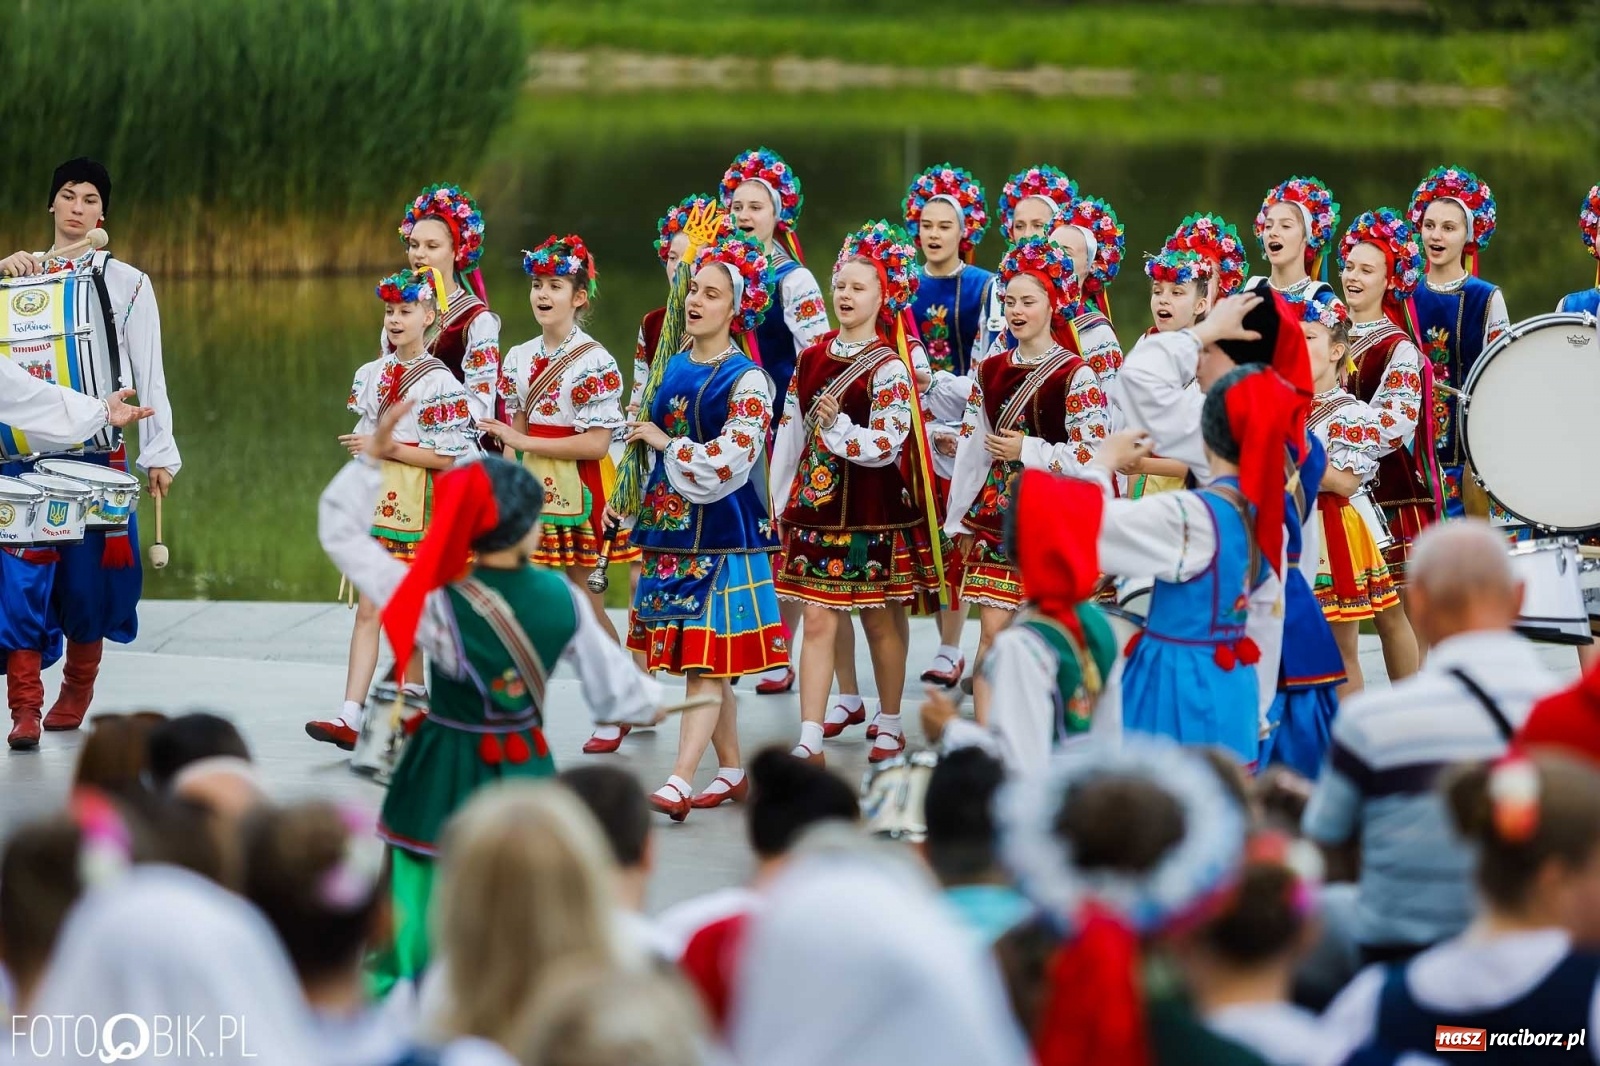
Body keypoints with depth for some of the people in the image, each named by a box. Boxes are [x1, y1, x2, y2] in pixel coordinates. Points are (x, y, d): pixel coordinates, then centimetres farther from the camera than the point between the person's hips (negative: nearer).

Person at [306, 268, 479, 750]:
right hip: (376, 506, 5)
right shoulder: (371, 375, 11)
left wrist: (387, 449, -15)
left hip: (419, 510, -5)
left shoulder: (438, 383, -9)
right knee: (368, 610, -2)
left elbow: (453, 457, -14)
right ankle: (350, 715, -10)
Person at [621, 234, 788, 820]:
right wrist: (642, 512, 21)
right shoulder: (674, 368, 12)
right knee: (702, 660, 10)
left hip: (723, 533, -7)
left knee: (708, 659, -10)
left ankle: (680, 780, -18)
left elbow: (729, 462, -18)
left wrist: (665, 443, -8)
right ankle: (731, 770, 19)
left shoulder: (746, 380, -9)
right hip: (671, 529, 7)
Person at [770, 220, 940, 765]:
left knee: (880, 619, 9)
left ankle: (889, 724, 25)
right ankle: (810, 740, -6)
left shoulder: (889, 368, -9)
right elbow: (790, 433, 13)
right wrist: (779, 501, 12)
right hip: (815, 508, 4)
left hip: (873, 513, -4)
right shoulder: (811, 359, 8)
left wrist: (838, 427, -29)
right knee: (818, 620, -2)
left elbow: (887, 445, -16)